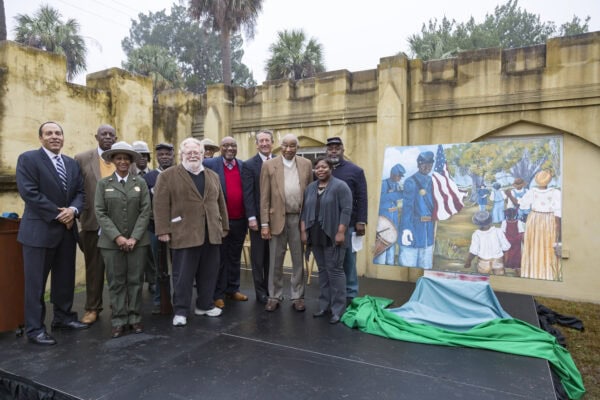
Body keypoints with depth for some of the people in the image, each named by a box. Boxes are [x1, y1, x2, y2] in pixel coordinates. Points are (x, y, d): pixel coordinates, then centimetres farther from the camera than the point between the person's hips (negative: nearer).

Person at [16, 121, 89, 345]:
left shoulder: (72, 163, 13)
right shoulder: (28, 159, -5)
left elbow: (80, 192, 9)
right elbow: (29, 192, -15)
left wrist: (73, 210, -11)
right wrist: (57, 214, -16)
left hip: (67, 229, 6)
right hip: (39, 229, -6)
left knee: (65, 278, 14)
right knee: (36, 282, 1)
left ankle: (63, 317, 28)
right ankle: (35, 329, 12)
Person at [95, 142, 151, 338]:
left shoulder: (140, 182, 4)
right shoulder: (103, 183, 4)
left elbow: (145, 212, -2)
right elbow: (100, 213, -3)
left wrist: (134, 237, -10)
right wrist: (117, 237, -13)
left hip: (137, 241, 0)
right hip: (111, 241, 0)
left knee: (135, 280, 6)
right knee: (116, 282, 6)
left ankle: (135, 318, 18)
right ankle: (119, 321, 16)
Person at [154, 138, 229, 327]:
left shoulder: (213, 176, 15)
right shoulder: (168, 176, 1)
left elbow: (220, 203, 17)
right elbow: (161, 205, -5)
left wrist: (224, 226, 14)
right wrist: (163, 230, -10)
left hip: (211, 234, 5)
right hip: (184, 234, -4)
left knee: (209, 273, 11)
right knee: (183, 274, 3)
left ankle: (205, 305, 27)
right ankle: (180, 311, 16)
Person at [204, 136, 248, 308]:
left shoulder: (243, 165, 7)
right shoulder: (209, 164, -4)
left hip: (239, 220, 4)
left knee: (235, 258, 16)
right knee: (220, 258, 7)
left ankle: (233, 289, 30)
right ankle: (218, 294, 19)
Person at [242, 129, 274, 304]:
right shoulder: (249, 165, -2)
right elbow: (248, 194, -8)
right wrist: (251, 217, -14)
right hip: (258, 217, -3)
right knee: (258, 257, 7)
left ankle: (271, 289, 24)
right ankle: (261, 292, 18)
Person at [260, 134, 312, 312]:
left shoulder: (306, 164, 4)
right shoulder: (269, 165, -1)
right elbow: (264, 197, -2)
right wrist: (264, 223, -6)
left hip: (299, 218, 1)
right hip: (277, 218, -1)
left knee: (299, 260, 10)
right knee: (275, 260, 9)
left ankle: (297, 296, 24)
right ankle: (274, 296, 23)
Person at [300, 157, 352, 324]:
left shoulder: (340, 186, -6)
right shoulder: (310, 188, 13)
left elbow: (346, 210, -12)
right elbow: (305, 210, 13)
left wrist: (341, 232, -17)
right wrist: (303, 231, 6)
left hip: (333, 237, -6)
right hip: (316, 237, 6)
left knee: (335, 270, -2)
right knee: (322, 271, 12)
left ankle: (338, 309, 7)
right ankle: (324, 306, 21)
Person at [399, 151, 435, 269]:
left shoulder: (431, 181, 10)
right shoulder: (410, 182, -10)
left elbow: (432, 204, 15)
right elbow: (407, 206, -16)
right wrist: (406, 228, -23)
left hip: (428, 229, 7)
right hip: (413, 226, -7)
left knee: (426, 265, 14)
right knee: (408, 264, -3)